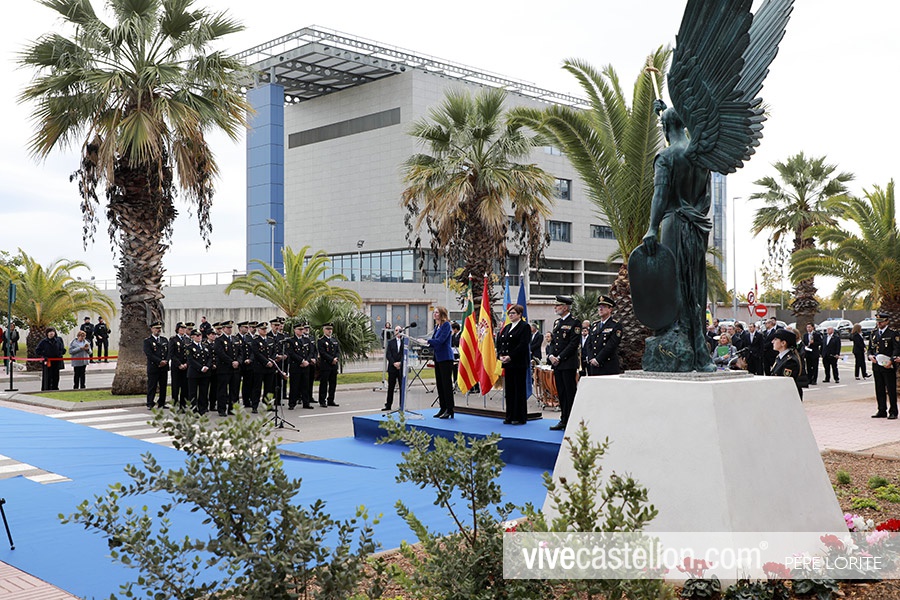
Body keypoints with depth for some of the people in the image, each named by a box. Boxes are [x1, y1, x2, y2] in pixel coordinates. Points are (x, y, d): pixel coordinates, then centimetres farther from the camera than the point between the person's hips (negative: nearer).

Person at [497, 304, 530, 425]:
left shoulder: (524, 327, -6)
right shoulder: (507, 327, 17)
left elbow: (523, 344, -15)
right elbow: (499, 341, 16)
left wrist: (510, 357, -18)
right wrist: (500, 355, -2)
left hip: (519, 363, -7)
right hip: (508, 364, 7)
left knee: (519, 389, -3)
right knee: (509, 390, 9)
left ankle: (520, 417, 3)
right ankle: (510, 416, 16)